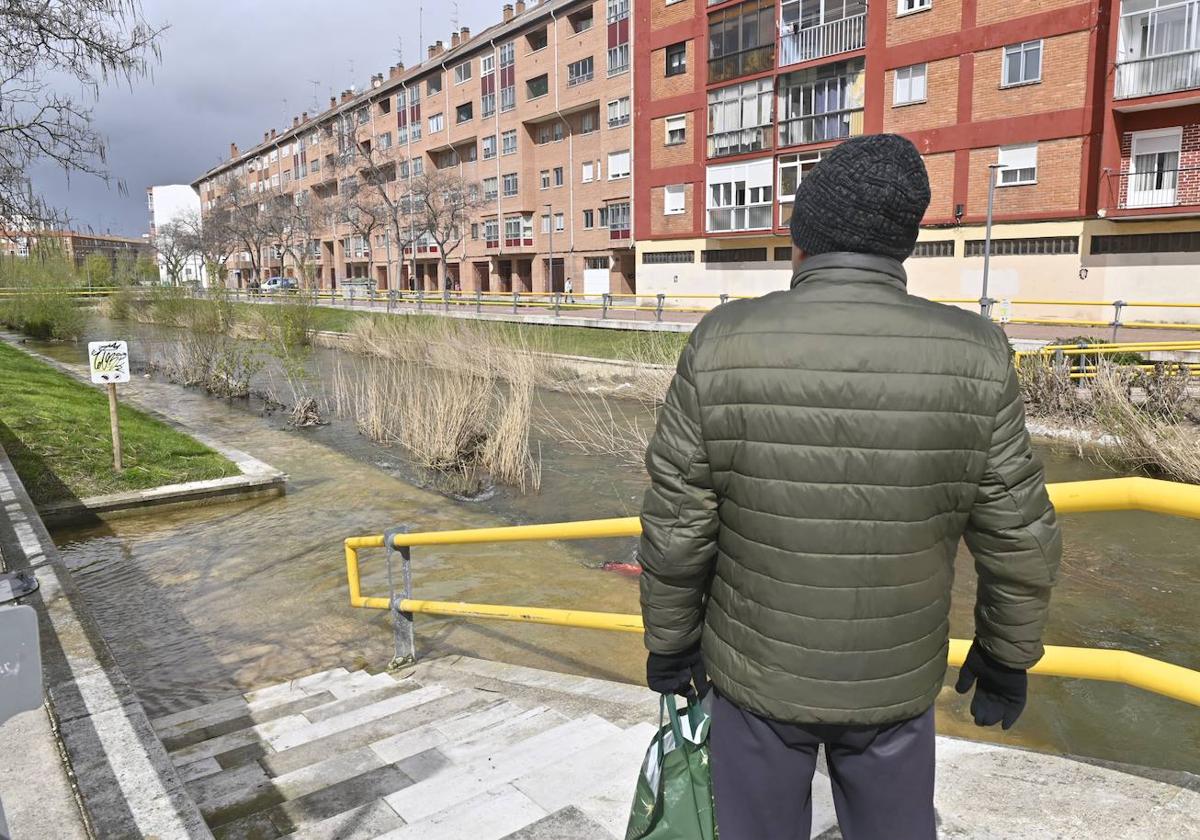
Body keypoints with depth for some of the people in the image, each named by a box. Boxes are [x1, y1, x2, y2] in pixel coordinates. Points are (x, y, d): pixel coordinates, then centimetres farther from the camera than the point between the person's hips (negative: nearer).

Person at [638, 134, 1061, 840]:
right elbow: (1017, 537, -9)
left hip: (757, 665, -1)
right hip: (892, 676, 1)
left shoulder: (725, 345, -21)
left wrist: (669, 643, 2)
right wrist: (1007, 655, 8)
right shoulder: (971, 355, -17)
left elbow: (677, 530, -15)